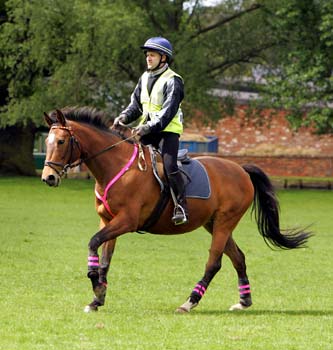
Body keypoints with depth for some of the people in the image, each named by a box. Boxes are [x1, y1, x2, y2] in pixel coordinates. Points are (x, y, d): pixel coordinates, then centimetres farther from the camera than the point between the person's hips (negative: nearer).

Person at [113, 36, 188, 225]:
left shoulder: (172, 81, -10)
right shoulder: (145, 78, 14)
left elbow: (168, 112, -19)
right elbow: (136, 104, 16)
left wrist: (148, 127, -30)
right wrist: (124, 117, -5)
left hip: (167, 131, -8)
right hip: (146, 131, 8)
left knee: (169, 165, -24)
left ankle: (182, 207, -19)